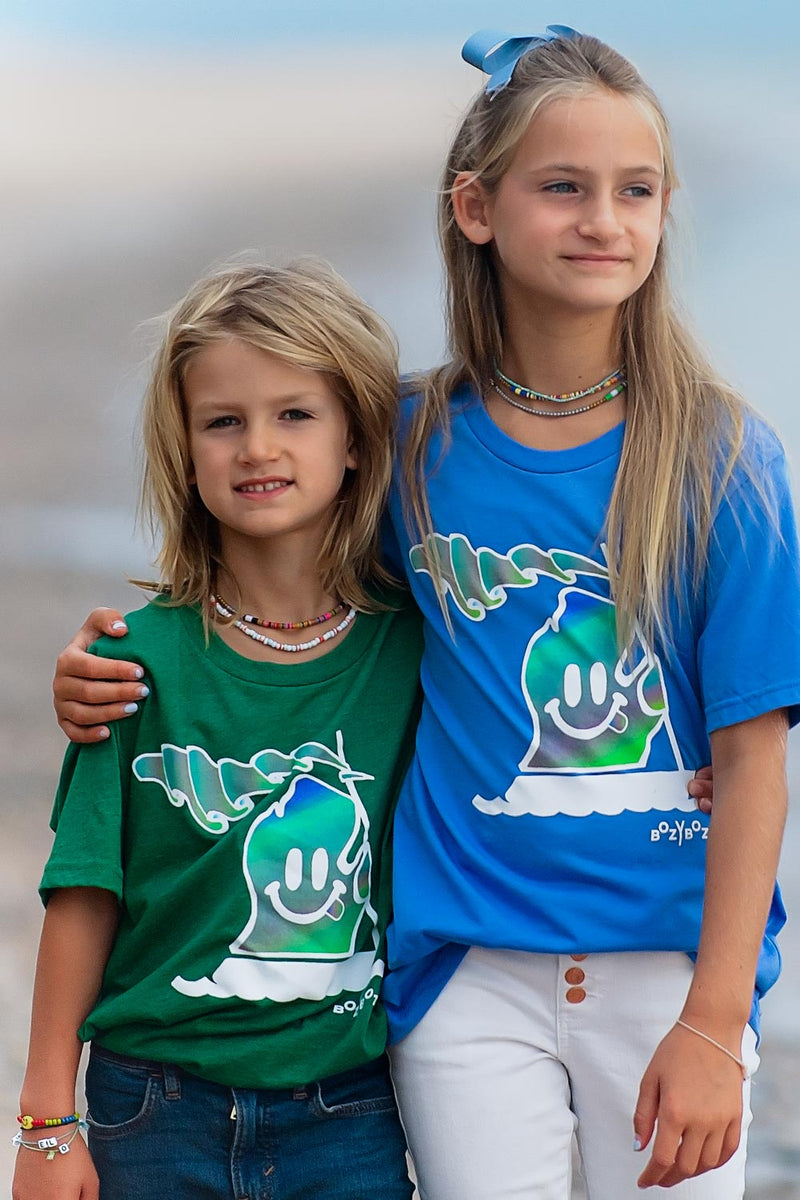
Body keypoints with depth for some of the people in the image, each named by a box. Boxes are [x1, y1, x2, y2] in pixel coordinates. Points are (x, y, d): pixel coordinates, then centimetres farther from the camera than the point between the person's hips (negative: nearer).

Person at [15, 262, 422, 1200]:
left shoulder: (409, 646, 0)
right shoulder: (145, 657, -4)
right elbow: (84, 898, -2)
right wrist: (49, 1121, -2)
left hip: (350, 1116, 1)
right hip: (159, 1115, -1)